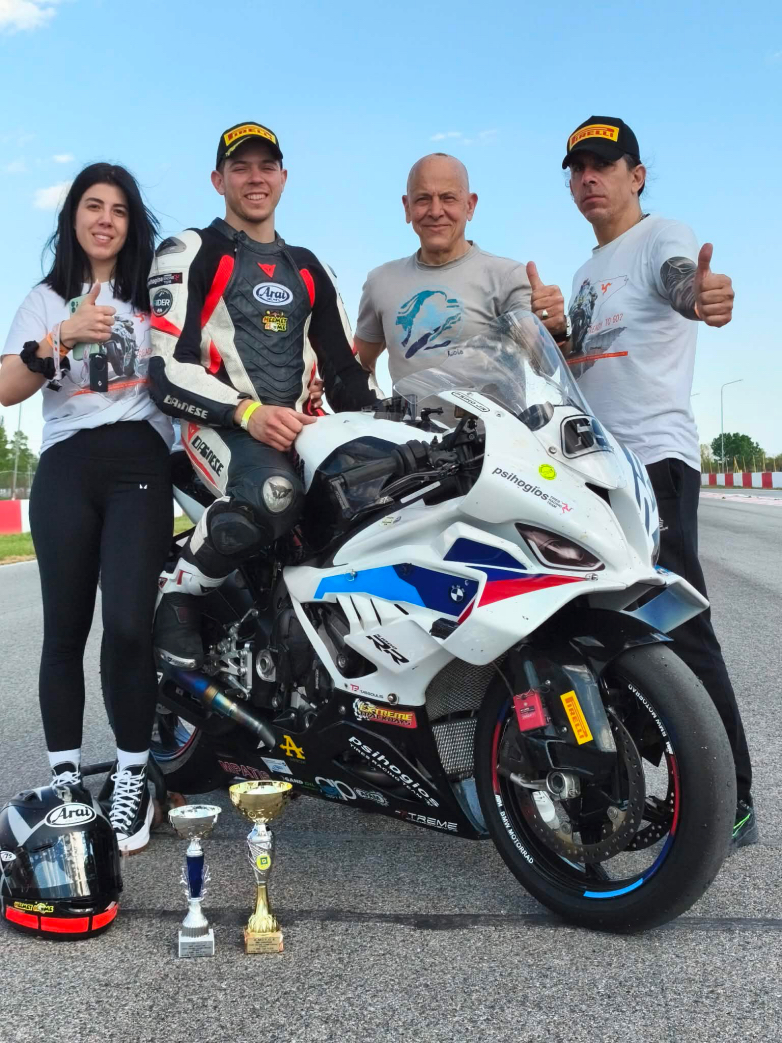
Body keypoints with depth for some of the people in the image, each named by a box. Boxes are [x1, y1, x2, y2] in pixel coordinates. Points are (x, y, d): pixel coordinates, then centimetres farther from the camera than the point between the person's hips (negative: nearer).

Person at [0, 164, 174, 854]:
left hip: (139, 466, -1)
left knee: (128, 626, -13)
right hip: (66, 469, 2)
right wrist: (61, 338, -12)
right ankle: (64, 779, 8)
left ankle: (133, 777, 0)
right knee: (65, 629, -1)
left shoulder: (154, 292, 16)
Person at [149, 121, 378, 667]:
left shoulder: (310, 268, 25)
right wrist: (247, 412, -22)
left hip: (300, 427, 5)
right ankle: (181, 589, -14)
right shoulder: (190, 253, 6)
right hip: (219, 422, -5)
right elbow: (168, 368, -6)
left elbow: (343, 366, 22)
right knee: (274, 493, -39)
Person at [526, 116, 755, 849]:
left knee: (679, 628, -12)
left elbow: (681, 282, -27)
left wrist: (703, 297, -51)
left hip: (655, 457, -9)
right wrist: (554, 325, 0)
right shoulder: (587, 272, 22)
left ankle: (731, 803, -4)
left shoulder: (661, 236, -3)